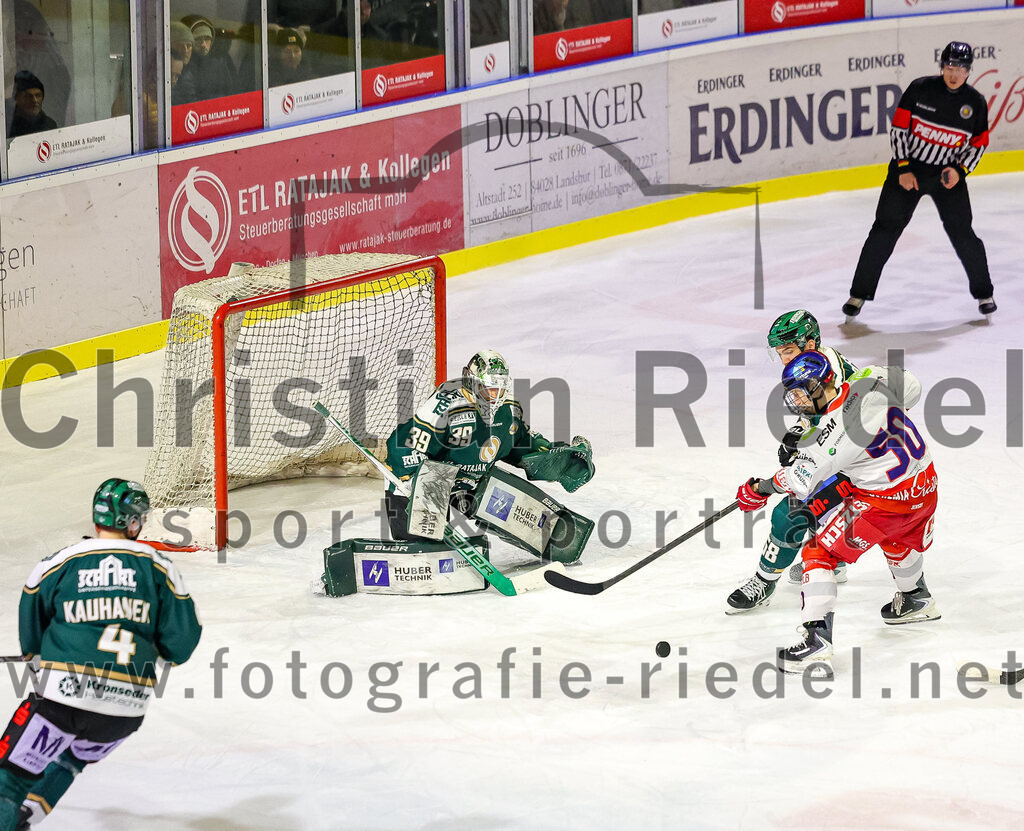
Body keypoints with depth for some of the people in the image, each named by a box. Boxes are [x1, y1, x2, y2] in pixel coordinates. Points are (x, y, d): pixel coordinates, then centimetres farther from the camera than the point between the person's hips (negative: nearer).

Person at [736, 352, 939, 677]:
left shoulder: (829, 435, -24)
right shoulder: (872, 381, -9)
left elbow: (799, 482, -13)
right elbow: (911, 388, 11)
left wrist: (758, 489, 3)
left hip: (884, 501, -8)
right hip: (927, 485, 8)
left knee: (821, 552, 0)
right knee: (899, 539, 38)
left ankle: (817, 641, -10)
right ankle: (917, 600, 63)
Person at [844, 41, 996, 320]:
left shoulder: (975, 102, -4)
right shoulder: (920, 89, -10)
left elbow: (978, 144, 4)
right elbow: (899, 129, -6)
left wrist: (960, 171, -12)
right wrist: (903, 169, -12)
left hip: (948, 174, 1)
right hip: (908, 169, -1)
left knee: (961, 232, -3)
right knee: (885, 229, -3)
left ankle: (983, 293, 16)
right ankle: (859, 293, 4)